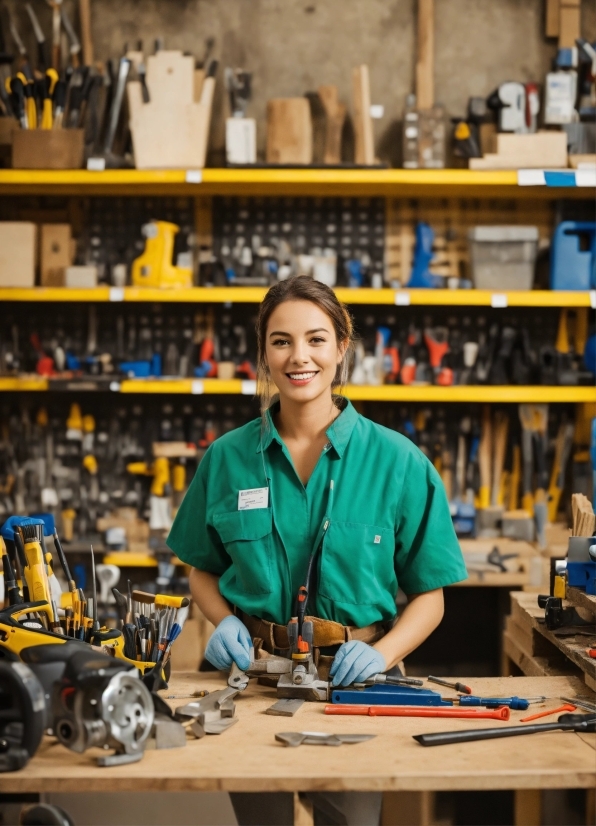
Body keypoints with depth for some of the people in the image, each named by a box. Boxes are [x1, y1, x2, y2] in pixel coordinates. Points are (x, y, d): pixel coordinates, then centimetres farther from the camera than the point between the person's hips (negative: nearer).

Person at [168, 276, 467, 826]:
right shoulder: (227, 458, -1)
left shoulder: (397, 462, -7)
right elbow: (203, 570, 11)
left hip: (350, 677, -1)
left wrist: (381, 654, -19)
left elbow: (429, 595, -3)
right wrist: (224, 621, -8)